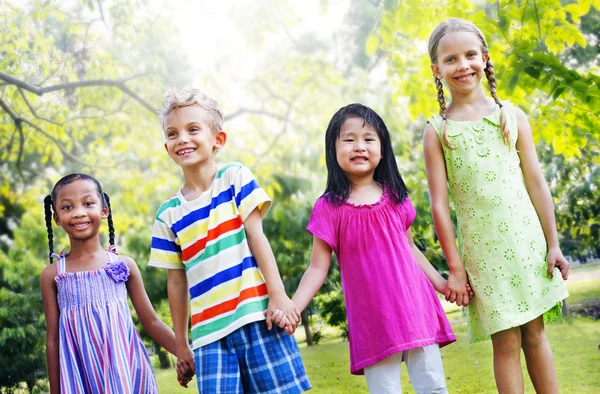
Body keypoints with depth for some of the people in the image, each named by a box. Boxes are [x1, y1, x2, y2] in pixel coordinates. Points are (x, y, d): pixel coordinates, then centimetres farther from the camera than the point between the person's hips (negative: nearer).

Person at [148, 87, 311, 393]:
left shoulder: (235, 178, 3)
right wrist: (181, 342, 15)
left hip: (258, 315, -2)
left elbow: (256, 236, -4)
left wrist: (278, 295, -11)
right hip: (209, 331, 2)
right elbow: (177, 282, 13)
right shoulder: (168, 214, 9)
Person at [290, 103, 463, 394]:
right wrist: (291, 308, -13)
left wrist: (441, 284, 19)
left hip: (415, 307, 3)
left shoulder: (395, 196, 6)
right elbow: (318, 267, -2)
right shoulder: (329, 207, -3)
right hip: (373, 318, -3)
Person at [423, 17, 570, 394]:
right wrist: (455, 268, -5)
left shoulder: (512, 115, 4)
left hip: (526, 238, 2)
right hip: (482, 248, -2)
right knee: (506, 342, 2)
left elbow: (536, 183, 5)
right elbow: (440, 204, -4)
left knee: (536, 334, 9)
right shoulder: (438, 130, -2)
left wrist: (553, 243, 3)